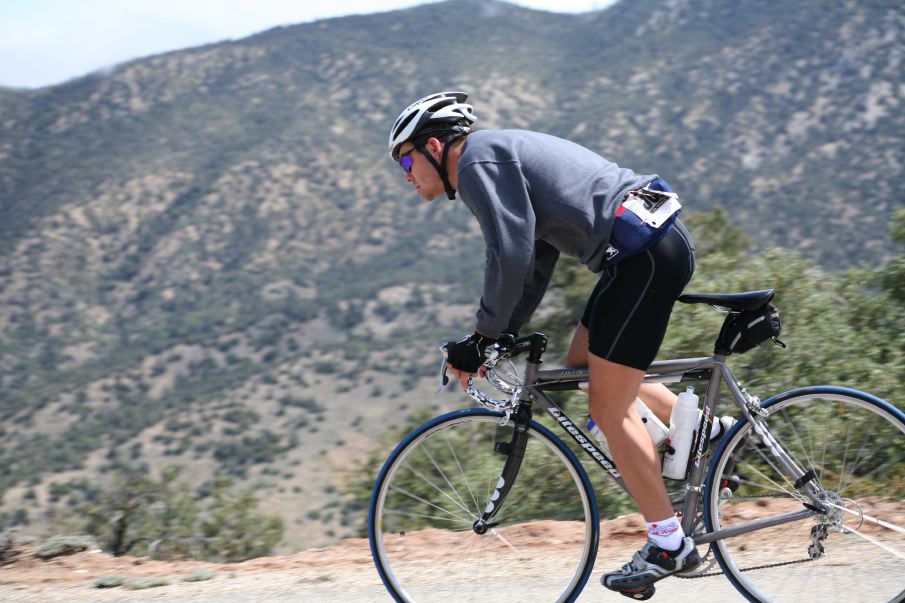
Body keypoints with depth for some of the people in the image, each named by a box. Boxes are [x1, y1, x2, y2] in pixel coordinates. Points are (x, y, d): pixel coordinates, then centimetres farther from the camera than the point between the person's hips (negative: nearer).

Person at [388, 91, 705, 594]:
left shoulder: (478, 158, -5)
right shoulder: (504, 156, 25)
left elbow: (510, 256, -15)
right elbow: (534, 267, 25)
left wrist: (483, 336, -6)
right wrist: (494, 338, 19)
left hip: (642, 250, -10)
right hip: (661, 241, 10)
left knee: (608, 409, -3)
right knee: (584, 364, 21)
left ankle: (670, 545, 3)